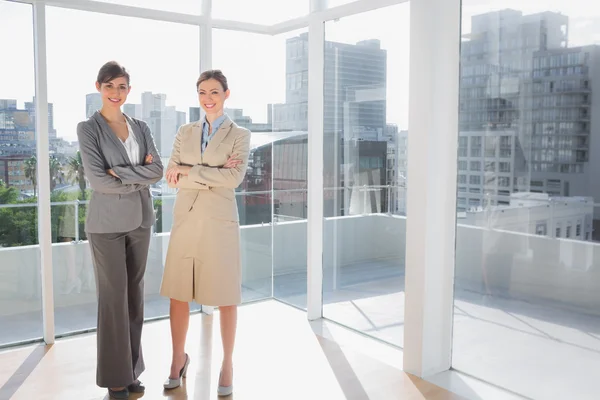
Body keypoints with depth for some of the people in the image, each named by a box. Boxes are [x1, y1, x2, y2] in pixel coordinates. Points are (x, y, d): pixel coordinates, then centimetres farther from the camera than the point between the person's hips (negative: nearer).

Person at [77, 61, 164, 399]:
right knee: (114, 298, 0)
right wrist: (140, 178, -9)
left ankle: (132, 370, 22)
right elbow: (97, 179, -14)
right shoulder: (88, 129, -3)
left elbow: (158, 171, -1)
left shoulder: (141, 128, 10)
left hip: (140, 220, 5)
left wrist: (122, 173, -14)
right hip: (108, 223, -4)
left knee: (135, 296, 10)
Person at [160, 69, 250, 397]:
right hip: (186, 219, 3)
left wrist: (191, 171, -13)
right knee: (178, 293, 9)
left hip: (220, 221, -3)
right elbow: (172, 177, -1)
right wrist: (214, 176, -13)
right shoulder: (185, 133, 10)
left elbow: (235, 177, -16)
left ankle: (227, 364, 22)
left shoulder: (239, 135, 0)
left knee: (225, 296, 5)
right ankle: (178, 359, 29)